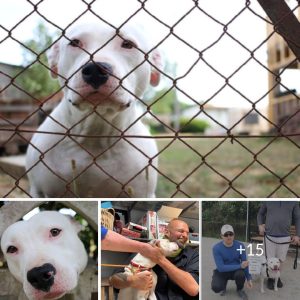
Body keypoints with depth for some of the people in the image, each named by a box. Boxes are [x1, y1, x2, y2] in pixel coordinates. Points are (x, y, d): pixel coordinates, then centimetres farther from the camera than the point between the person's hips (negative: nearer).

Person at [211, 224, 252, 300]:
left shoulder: (240, 245, -16)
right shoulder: (216, 248, -23)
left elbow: (244, 263, -5)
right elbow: (221, 268, -28)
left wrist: (248, 278, -9)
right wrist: (240, 266, -32)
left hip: (236, 270, 2)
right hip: (222, 272, -1)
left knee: (240, 274, -34)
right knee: (216, 287, -30)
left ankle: (240, 290, 1)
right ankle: (223, 286, 10)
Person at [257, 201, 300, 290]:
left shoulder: (293, 202, 0)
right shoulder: (268, 201, -1)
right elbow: (260, 213, 14)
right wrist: (260, 225, -2)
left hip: (285, 237, 1)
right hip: (269, 237, 0)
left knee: (281, 259, 12)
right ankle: (270, 278, 25)